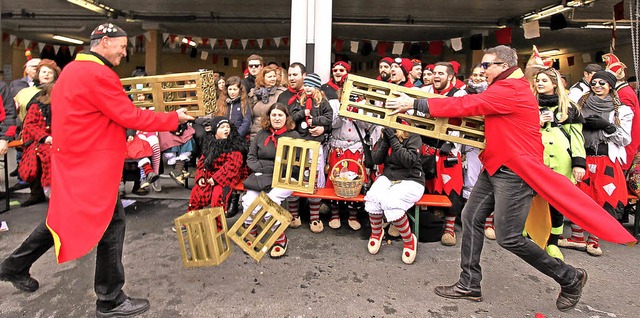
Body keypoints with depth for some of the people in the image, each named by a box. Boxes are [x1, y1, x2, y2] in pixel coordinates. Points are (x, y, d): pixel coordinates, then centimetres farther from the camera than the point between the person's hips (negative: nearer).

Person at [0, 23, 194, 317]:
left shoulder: (71, 69, 13)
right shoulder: (99, 75, -19)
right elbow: (130, 117, -20)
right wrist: (173, 118, -11)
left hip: (71, 158, 10)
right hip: (92, 162, -10)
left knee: (65, 215, 24)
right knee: (111, 220, -2)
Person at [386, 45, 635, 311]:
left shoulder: (509, 90, -16)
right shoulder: (508, 88, 17)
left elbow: (466, 106, -21)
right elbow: (474, 107, 14)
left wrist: (416, 104, -19)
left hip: (515, 172, -10)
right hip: (495, 168, 10)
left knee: (508, 238, -4)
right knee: (471, 218, 6)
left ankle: (570, 278, 19)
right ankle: (469, 284, 15)